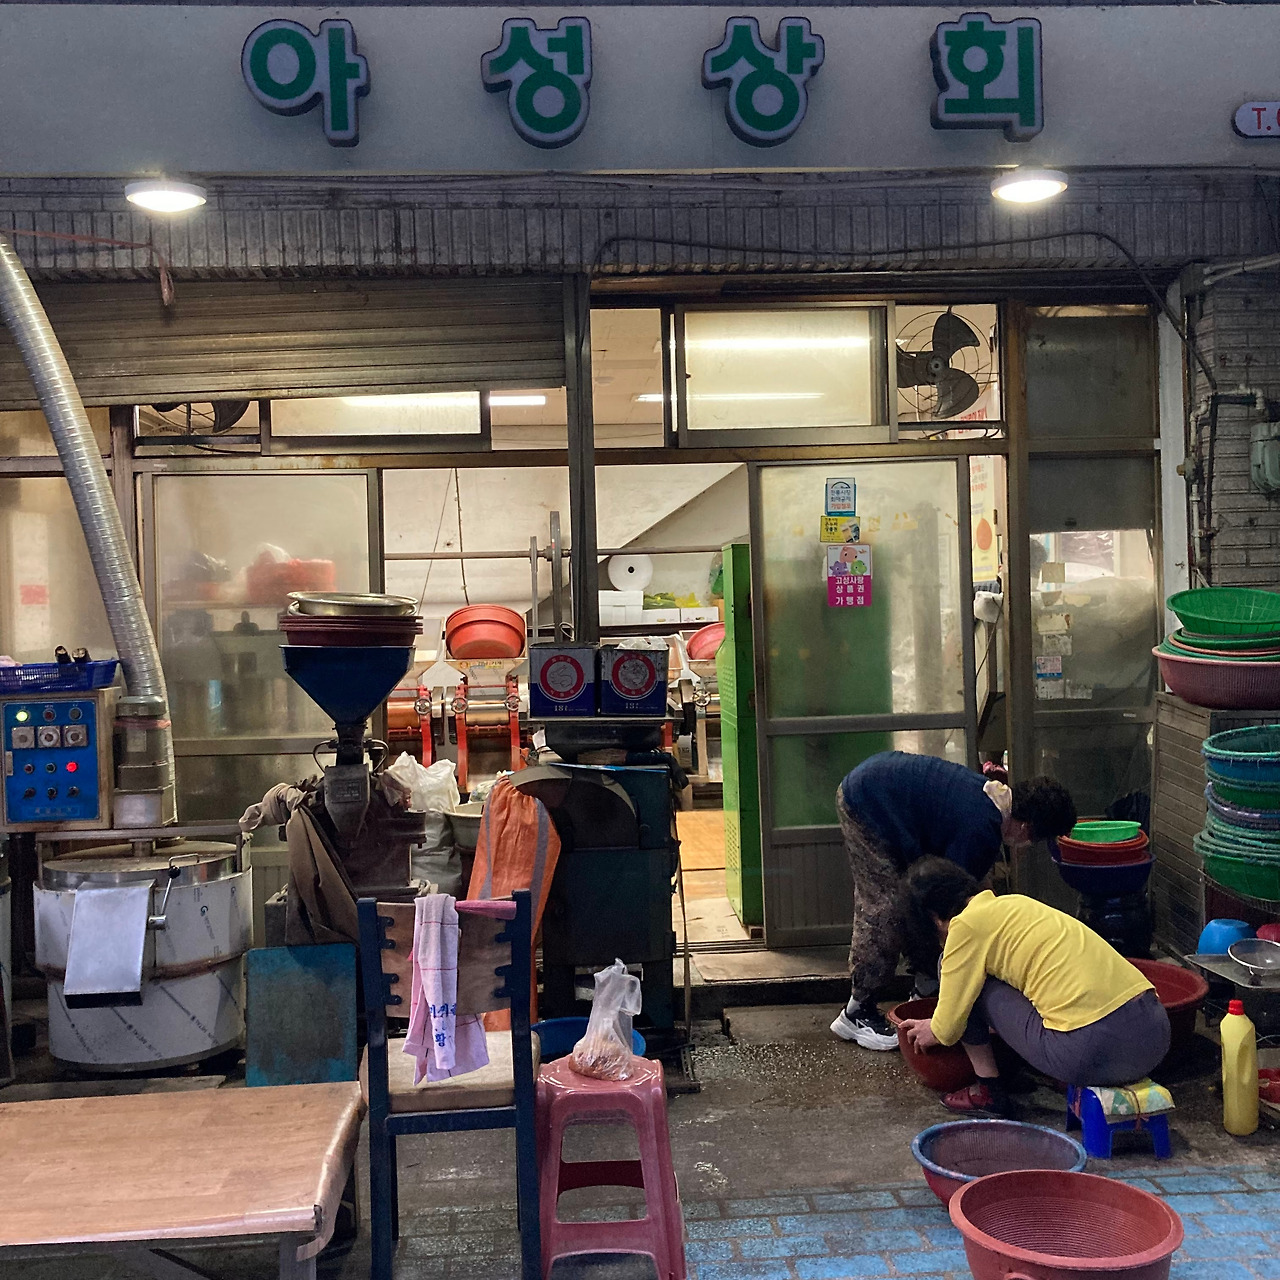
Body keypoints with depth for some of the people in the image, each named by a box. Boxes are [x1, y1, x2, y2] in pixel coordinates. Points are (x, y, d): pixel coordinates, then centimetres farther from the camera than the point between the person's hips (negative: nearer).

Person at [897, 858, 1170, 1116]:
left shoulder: (967, 924, 0)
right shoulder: (1016, 903, 23)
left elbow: (948, 1027, 4)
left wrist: (932, 1031, 28)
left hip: (1091, 1051, -7)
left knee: (969, 984, 9)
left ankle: (988, 1091, 19)